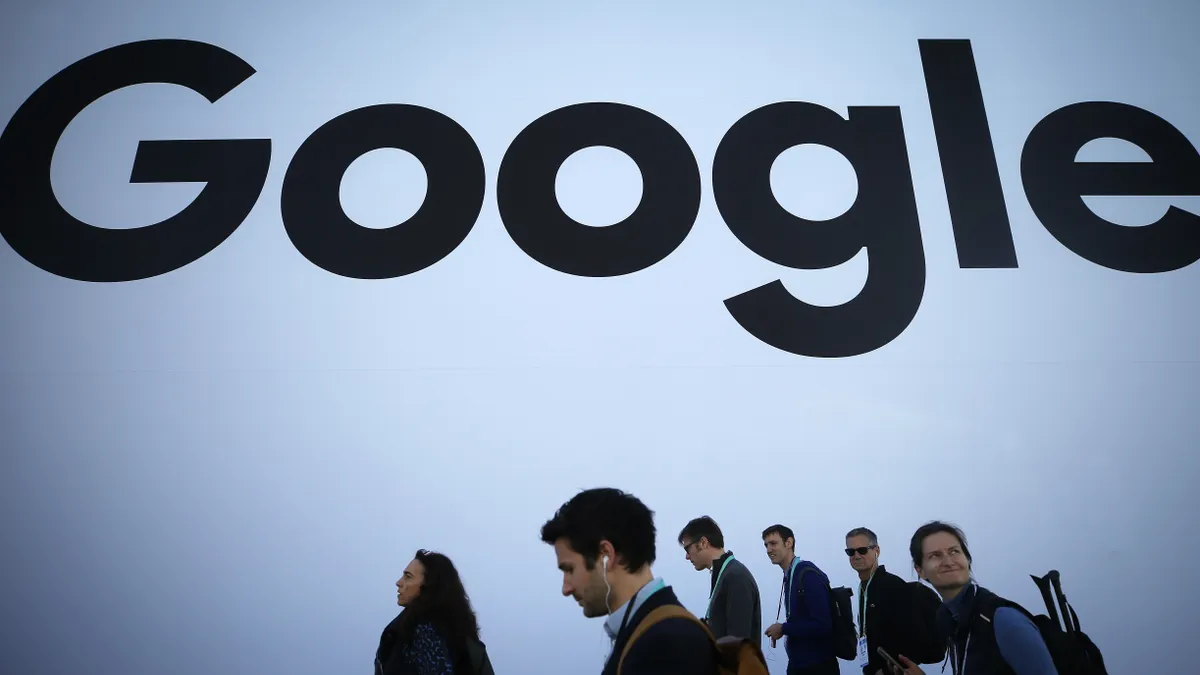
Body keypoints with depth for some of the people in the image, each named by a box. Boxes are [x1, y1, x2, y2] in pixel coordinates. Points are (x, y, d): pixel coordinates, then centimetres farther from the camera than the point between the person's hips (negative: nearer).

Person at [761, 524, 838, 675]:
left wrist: (783, 629, -14)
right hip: (798, 663, 7)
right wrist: (784, 630, -3)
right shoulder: (789, 576, 4)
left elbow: (822, 625, -23)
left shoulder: (809, 574, -18)